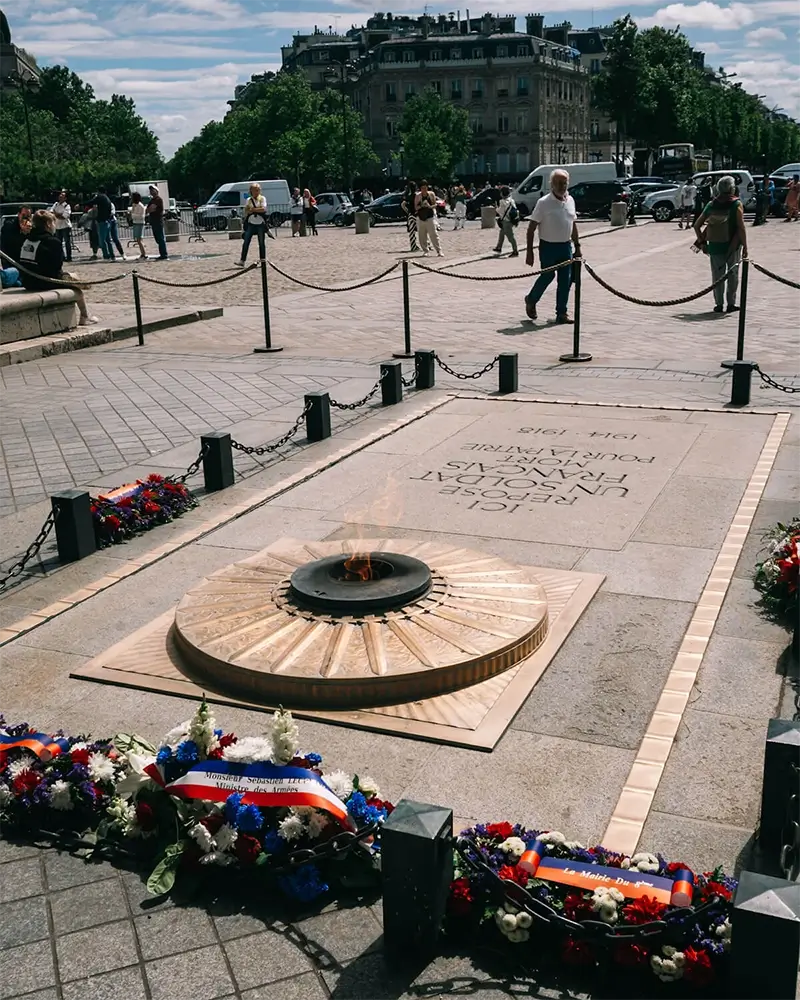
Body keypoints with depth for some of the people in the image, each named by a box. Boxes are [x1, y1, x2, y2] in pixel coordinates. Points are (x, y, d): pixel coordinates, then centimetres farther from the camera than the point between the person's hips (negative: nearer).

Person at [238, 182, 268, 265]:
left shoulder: (262, 198, 3)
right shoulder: (248, 200, 9)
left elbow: (263, 209, -11)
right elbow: (246, 211, 0)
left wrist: (253, 209, -10)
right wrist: (258, 209, -11)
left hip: (260, 224, -2)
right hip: (250, 223, 2)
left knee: (262, 243, 3)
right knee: (246, 242, -3)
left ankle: (263, 260, 12)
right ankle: (242, 260, -3)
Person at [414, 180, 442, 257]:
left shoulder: (431, 194, 2)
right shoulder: (418, 196, 2)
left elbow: (435, 204, 4)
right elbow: (415, 207, 2)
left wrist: (430, 206, -17)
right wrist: (421, 205, -18)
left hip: (430, 216, -1)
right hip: (420, 217, 2)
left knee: (433, 234, -7)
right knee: (422, 236, 2)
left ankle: (439, 251, -5)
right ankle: (425, 251, 14)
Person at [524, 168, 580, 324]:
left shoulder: (570, 200, 7)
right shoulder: (543, 203, -11)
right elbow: (531, 228, -9)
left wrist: (577, 246, 13)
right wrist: (530, 252, -13)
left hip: (565, 246, 5)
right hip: (548, 246, -5)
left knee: (566, 279, 3)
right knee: (547, 276, -3)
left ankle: (562, 313, 11)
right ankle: (531, 300, 25)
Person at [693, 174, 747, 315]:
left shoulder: (711, 205, 4)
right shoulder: (736, 204, -7)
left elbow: (697, 225, 5)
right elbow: (741, 227, -13)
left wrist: (702, 241, 15)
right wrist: (745, 246, -8)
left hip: (715, 246, 2)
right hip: (733, 245, -2)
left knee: (717, 275, 9)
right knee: (732, 274, 9)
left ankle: (719, 304, 10)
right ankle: (731, 304, 10)